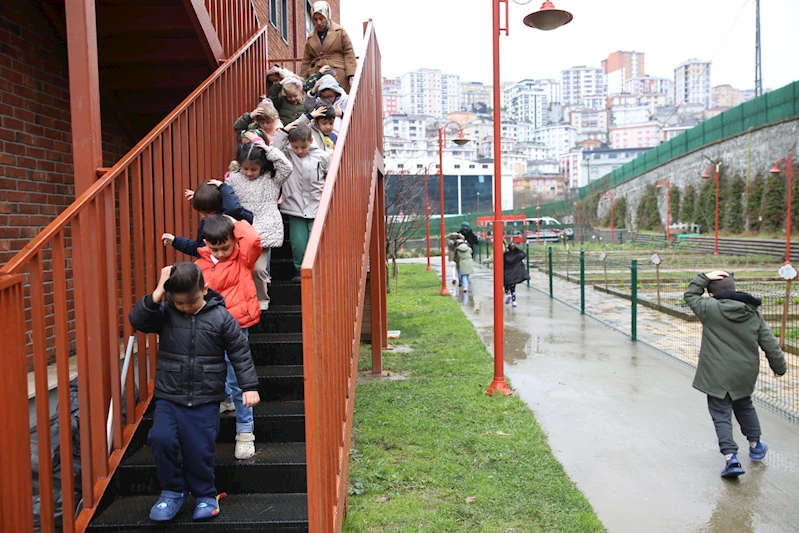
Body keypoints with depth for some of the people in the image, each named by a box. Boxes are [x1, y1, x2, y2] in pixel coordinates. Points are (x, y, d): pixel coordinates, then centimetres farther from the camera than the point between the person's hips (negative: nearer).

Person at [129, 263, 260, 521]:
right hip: (168, 397, 2)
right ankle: (173, 490, 13)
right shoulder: (165, 313, -1)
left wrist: (249, 386, -6)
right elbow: (137, 320, -15)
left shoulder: (220, 317, -6)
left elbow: (240, 353, -2)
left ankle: (205, 495, 28)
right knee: (160, 439, -14)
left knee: (200, 449, 1)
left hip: (205, 400, -2)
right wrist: (157, 293, -22)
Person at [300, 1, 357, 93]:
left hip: (338, 76, -2)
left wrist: (351, 75, -8)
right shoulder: (311, 37, 17)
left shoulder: (340, 31, 8)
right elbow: (306, 61, 19)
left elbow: (349, 54, 4)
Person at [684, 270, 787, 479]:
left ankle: (731, 458, -10)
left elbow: (690, 295, 4)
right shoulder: (754, 314, 2)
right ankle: (755, 445, 43)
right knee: (744, 407, 29)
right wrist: (779, 366, 19)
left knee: (721, 416, 1)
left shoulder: (709, 309, -13)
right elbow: (770, 344, 6)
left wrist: (705, 278, 4)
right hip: (745, 375, 5)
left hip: (717, 377, -5)